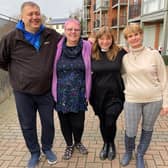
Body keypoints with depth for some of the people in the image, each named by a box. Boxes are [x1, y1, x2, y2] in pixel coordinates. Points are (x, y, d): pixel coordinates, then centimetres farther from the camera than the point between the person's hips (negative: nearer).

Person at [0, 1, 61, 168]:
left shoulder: (52, 35, -2)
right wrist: (15, 72, 5)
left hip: (46, 90, 1)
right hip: (23, 92, -1)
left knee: (48, 123, 15)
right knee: (27, 125, 13)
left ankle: (47, 148, 41)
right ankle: (34, 153, 37)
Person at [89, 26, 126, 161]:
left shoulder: (120, 52, -6)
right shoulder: (92, 54, -3)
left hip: (115, 94, -2)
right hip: (98, 95, 2)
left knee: (110, 122, -2)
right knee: (102, 122, 16)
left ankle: (111, 143, 32)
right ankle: (106, 143, 43)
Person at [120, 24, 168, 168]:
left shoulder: (154, 54, -5)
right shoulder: (124, 58, 0)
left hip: (154, 99, 0)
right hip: (132, 100, 1)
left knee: (147, 129, 15)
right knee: (130, 132, 7)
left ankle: (140, 155, 39)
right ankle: (128, 151, 39)